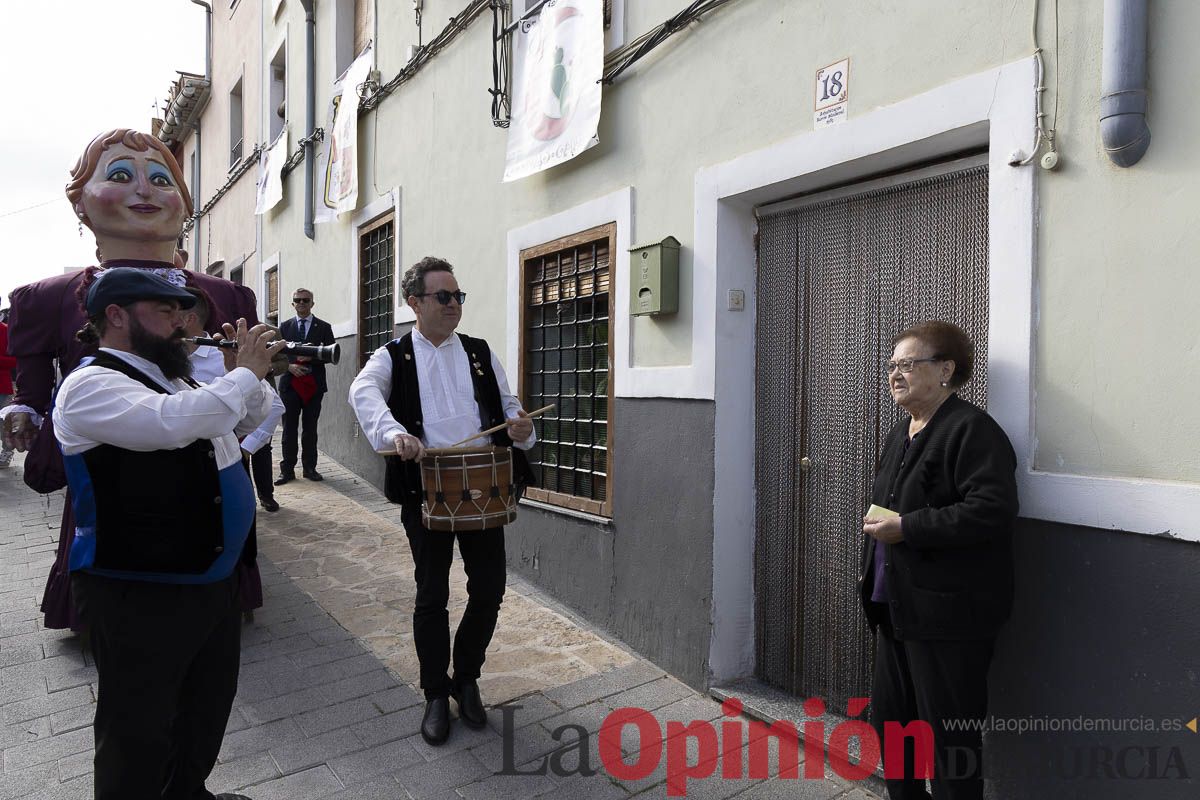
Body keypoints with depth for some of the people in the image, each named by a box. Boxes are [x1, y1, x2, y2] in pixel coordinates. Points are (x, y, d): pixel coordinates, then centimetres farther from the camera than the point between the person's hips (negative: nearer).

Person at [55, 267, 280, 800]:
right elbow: (175, 422, -36)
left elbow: (248, 419, 19)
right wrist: (246, 371, -23)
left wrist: (253, 372, 0)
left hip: (212, 575, 10)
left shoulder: (173, 377, 11)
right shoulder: (90, 385, -18)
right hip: (139, 592, -9)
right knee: (141, 731, 7)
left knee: (210, 700, 25)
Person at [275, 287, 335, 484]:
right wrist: (289, 366, -9)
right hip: (290, 383, 1)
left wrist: (311, 357, -13)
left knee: (310, 428, 5)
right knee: (289, 428, 2)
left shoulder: (323, 327, 7)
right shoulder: (285, 326, 11)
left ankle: (309, 467, 13)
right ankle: (287, 470, 6)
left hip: (314, 384, -1)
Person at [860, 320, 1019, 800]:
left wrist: (905, 527, -24)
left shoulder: (972, 431, -15)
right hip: (898, 607, 9)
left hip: (950, 613, -9)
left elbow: (991, 511, -26)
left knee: (948, 736, 5)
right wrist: (877, 523, 7)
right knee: (888, 718, 20)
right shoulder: (900, 434, 14)